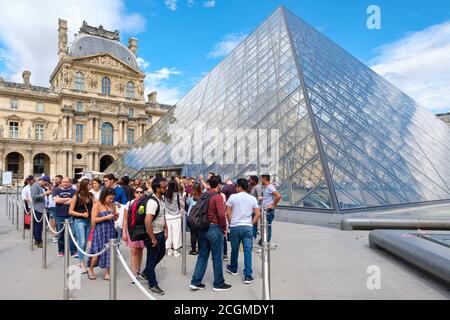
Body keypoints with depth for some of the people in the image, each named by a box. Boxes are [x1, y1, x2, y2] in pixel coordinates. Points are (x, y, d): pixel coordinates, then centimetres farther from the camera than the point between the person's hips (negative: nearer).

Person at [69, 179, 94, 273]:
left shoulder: (91, 196, 3)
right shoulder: (76, 197, -7)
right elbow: (70, 211, -5)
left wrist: (92, 213, -10)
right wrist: (82, 214, -14)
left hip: (89, 221, 4)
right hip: (79, 221, -4)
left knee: (85, 243, 12)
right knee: (82, 242, -9)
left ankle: (81, 261, 27)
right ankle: (82, 264, -2)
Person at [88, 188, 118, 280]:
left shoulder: (112, 205, 6)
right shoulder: (97, 205, -7)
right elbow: (93, 220, -11)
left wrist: (115, 216, -3)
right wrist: (106, 217, -18)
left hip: (110, 231, 4)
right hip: (100, 231, -4)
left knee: (109, 251, 4)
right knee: (97, 252, 0)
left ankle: (107, 272, 15)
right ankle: (90, 270, 25)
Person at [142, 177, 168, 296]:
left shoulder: (161, 199, 2)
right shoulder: (152, 202, -27)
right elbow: (147, 221, -33)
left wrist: (165, 229, 10)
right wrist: (153, 238, -24)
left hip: (161, 233, 9)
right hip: (153, 234, -9)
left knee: (161, 253, 25)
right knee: (152, 258, 7)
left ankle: (146, 273, 44)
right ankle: (152, 285, 25)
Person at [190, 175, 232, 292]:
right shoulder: (218, 196, -15)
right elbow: (221, 215, -22)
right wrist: (224, 228, -8)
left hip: (203, 229, 7)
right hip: (214, 229, -7)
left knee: (202, 255, 15)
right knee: (217, 258, 6)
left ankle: (196, 282, 18)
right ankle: (218, 284, 19)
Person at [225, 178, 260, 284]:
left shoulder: (233, 197, -4)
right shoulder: (252, 198, 4)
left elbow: (228, 213, -3)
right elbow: (258, 214, 1)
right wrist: (251, 223, 11)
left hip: (235, 227, -1)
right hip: (248, 227, 1)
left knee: (234, 249, 15)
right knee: (247, 251, 3)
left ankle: (233, 269, 36)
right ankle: (248, 276, 2)